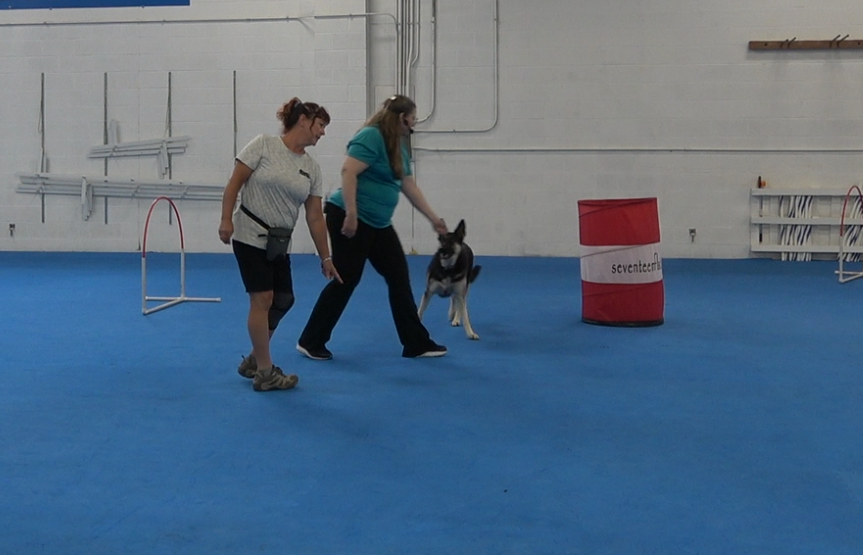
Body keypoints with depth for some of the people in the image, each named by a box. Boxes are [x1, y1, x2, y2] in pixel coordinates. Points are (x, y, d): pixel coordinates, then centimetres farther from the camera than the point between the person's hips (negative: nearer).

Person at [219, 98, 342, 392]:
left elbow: (315, 217, 7)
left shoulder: (312, 168, 5)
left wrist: (325, 258, 5)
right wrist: (226, 220, -18)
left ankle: (253, 361, 27)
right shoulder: (263, 145, -9)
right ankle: (265, 373, 2)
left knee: (283, 300, 10)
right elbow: (234, 184, -9)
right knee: (263, 299, -8)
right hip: (250, 236, -7)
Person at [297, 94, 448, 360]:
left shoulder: (399, 146, 14)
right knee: (346, 279, -4)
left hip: (378, 223, 9)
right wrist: (351, 214, -27)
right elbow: (348, 172, -23)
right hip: (350, 218, -9)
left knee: (399, 278, 7)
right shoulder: (371, 137, -15)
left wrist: (433, 218, 23)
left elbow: (410, 186, 21)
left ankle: (417, 344, 13)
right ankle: (310, 341, 10)